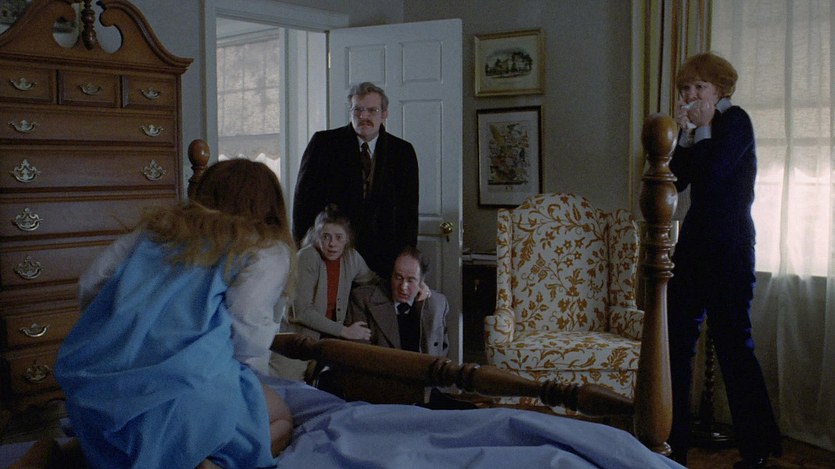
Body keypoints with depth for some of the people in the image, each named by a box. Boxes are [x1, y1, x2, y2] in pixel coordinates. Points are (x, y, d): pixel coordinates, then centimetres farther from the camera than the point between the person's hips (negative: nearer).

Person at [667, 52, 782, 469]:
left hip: (729, 247, -8)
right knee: (676, 337, 7)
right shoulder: (700, 128, 16)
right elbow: (676, 181, 7)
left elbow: (712, 173, -21)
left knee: (731, 341, -4)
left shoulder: (735, 121, -7)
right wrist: (685, 135, -3)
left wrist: (702, 130, -9)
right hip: (694, 241, 8)